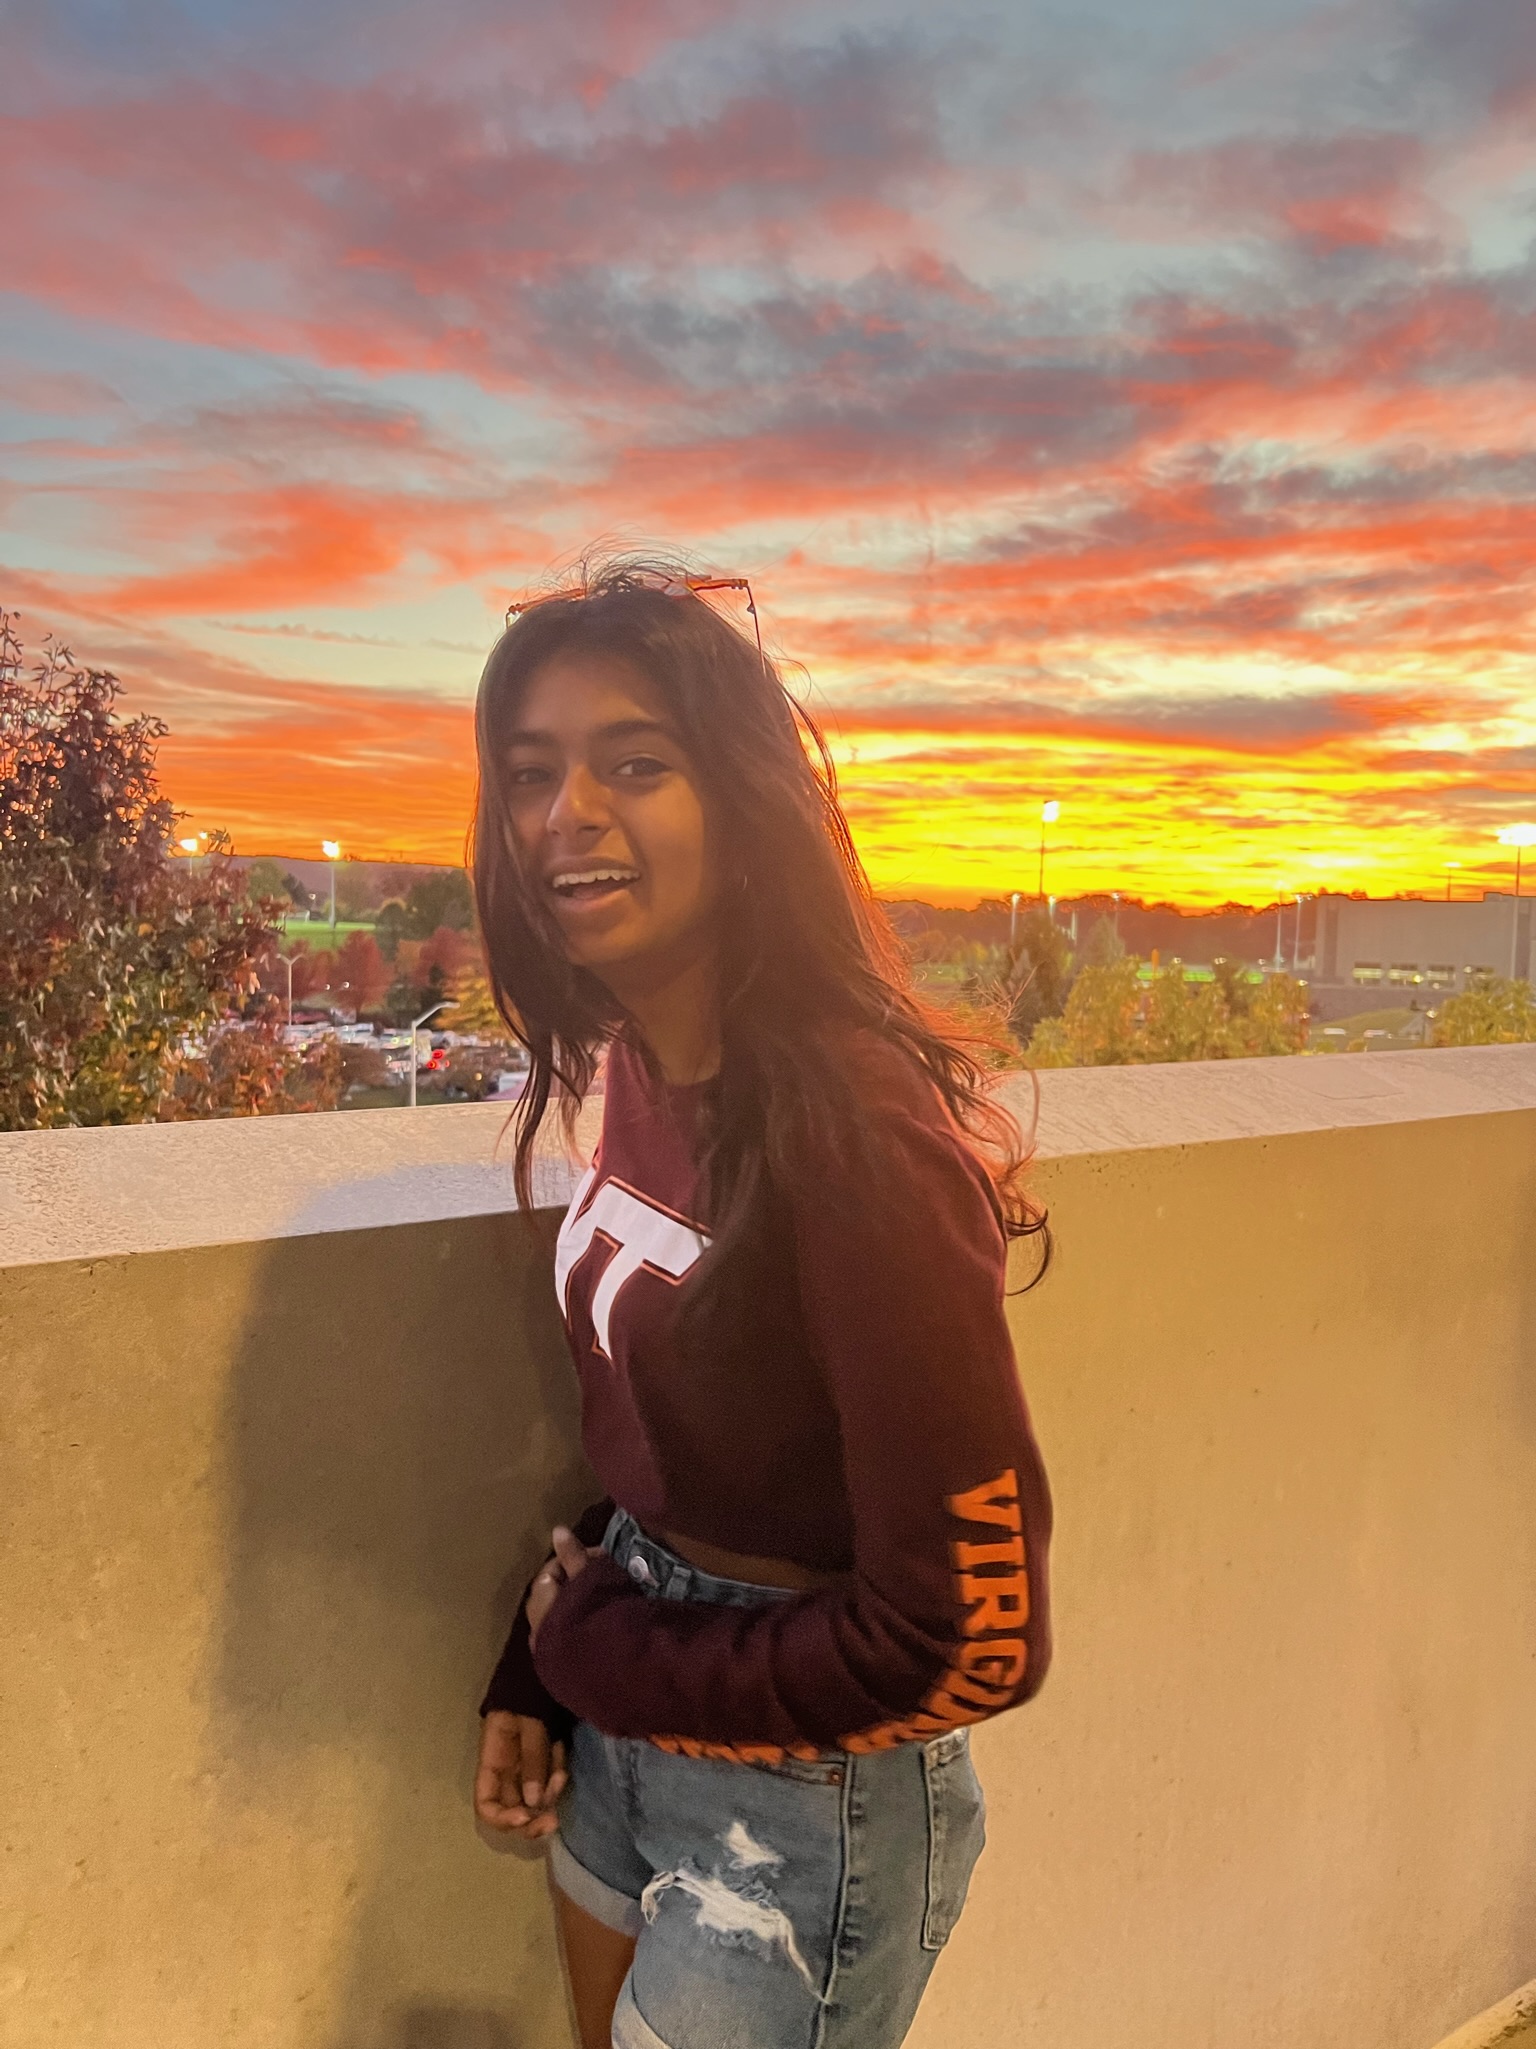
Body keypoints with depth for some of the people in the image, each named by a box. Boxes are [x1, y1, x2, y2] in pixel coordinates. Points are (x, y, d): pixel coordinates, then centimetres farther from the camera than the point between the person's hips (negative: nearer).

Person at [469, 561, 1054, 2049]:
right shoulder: (631, 1067, -4)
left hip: (804, 1801, -7)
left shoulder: (850, 1129, -30)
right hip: (626, 1727, 7)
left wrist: (605, 1650, -15)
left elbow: (976, 1634, -25)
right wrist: (533, 1677, 2)